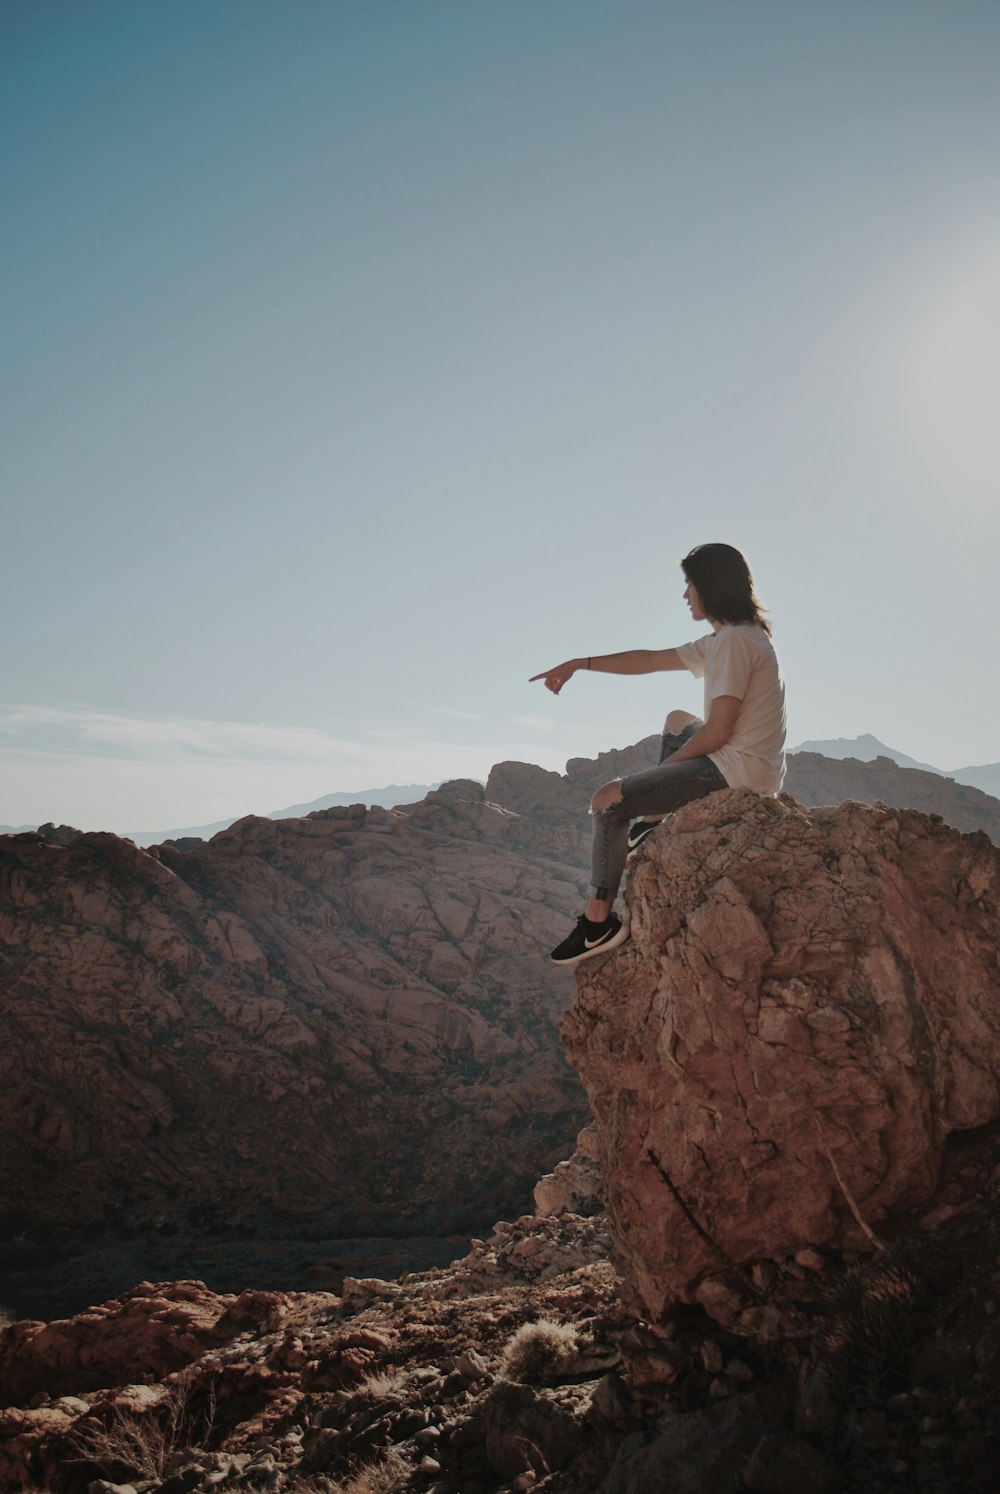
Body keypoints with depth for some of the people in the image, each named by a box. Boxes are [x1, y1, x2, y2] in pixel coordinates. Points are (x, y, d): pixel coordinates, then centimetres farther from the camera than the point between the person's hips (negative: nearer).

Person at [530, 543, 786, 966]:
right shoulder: (724, 639, 14)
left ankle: (599, 922, -4)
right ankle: (652, 822, 29)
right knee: (678, 721, 35)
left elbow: (718, 730, -21)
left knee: (607, 800, -9)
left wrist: (670, 762, -5)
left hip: (739, 769, -10)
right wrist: (578, 664, 18)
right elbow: (649, 660, 18)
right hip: (746, 762, 10)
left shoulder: (734, 640, -17)